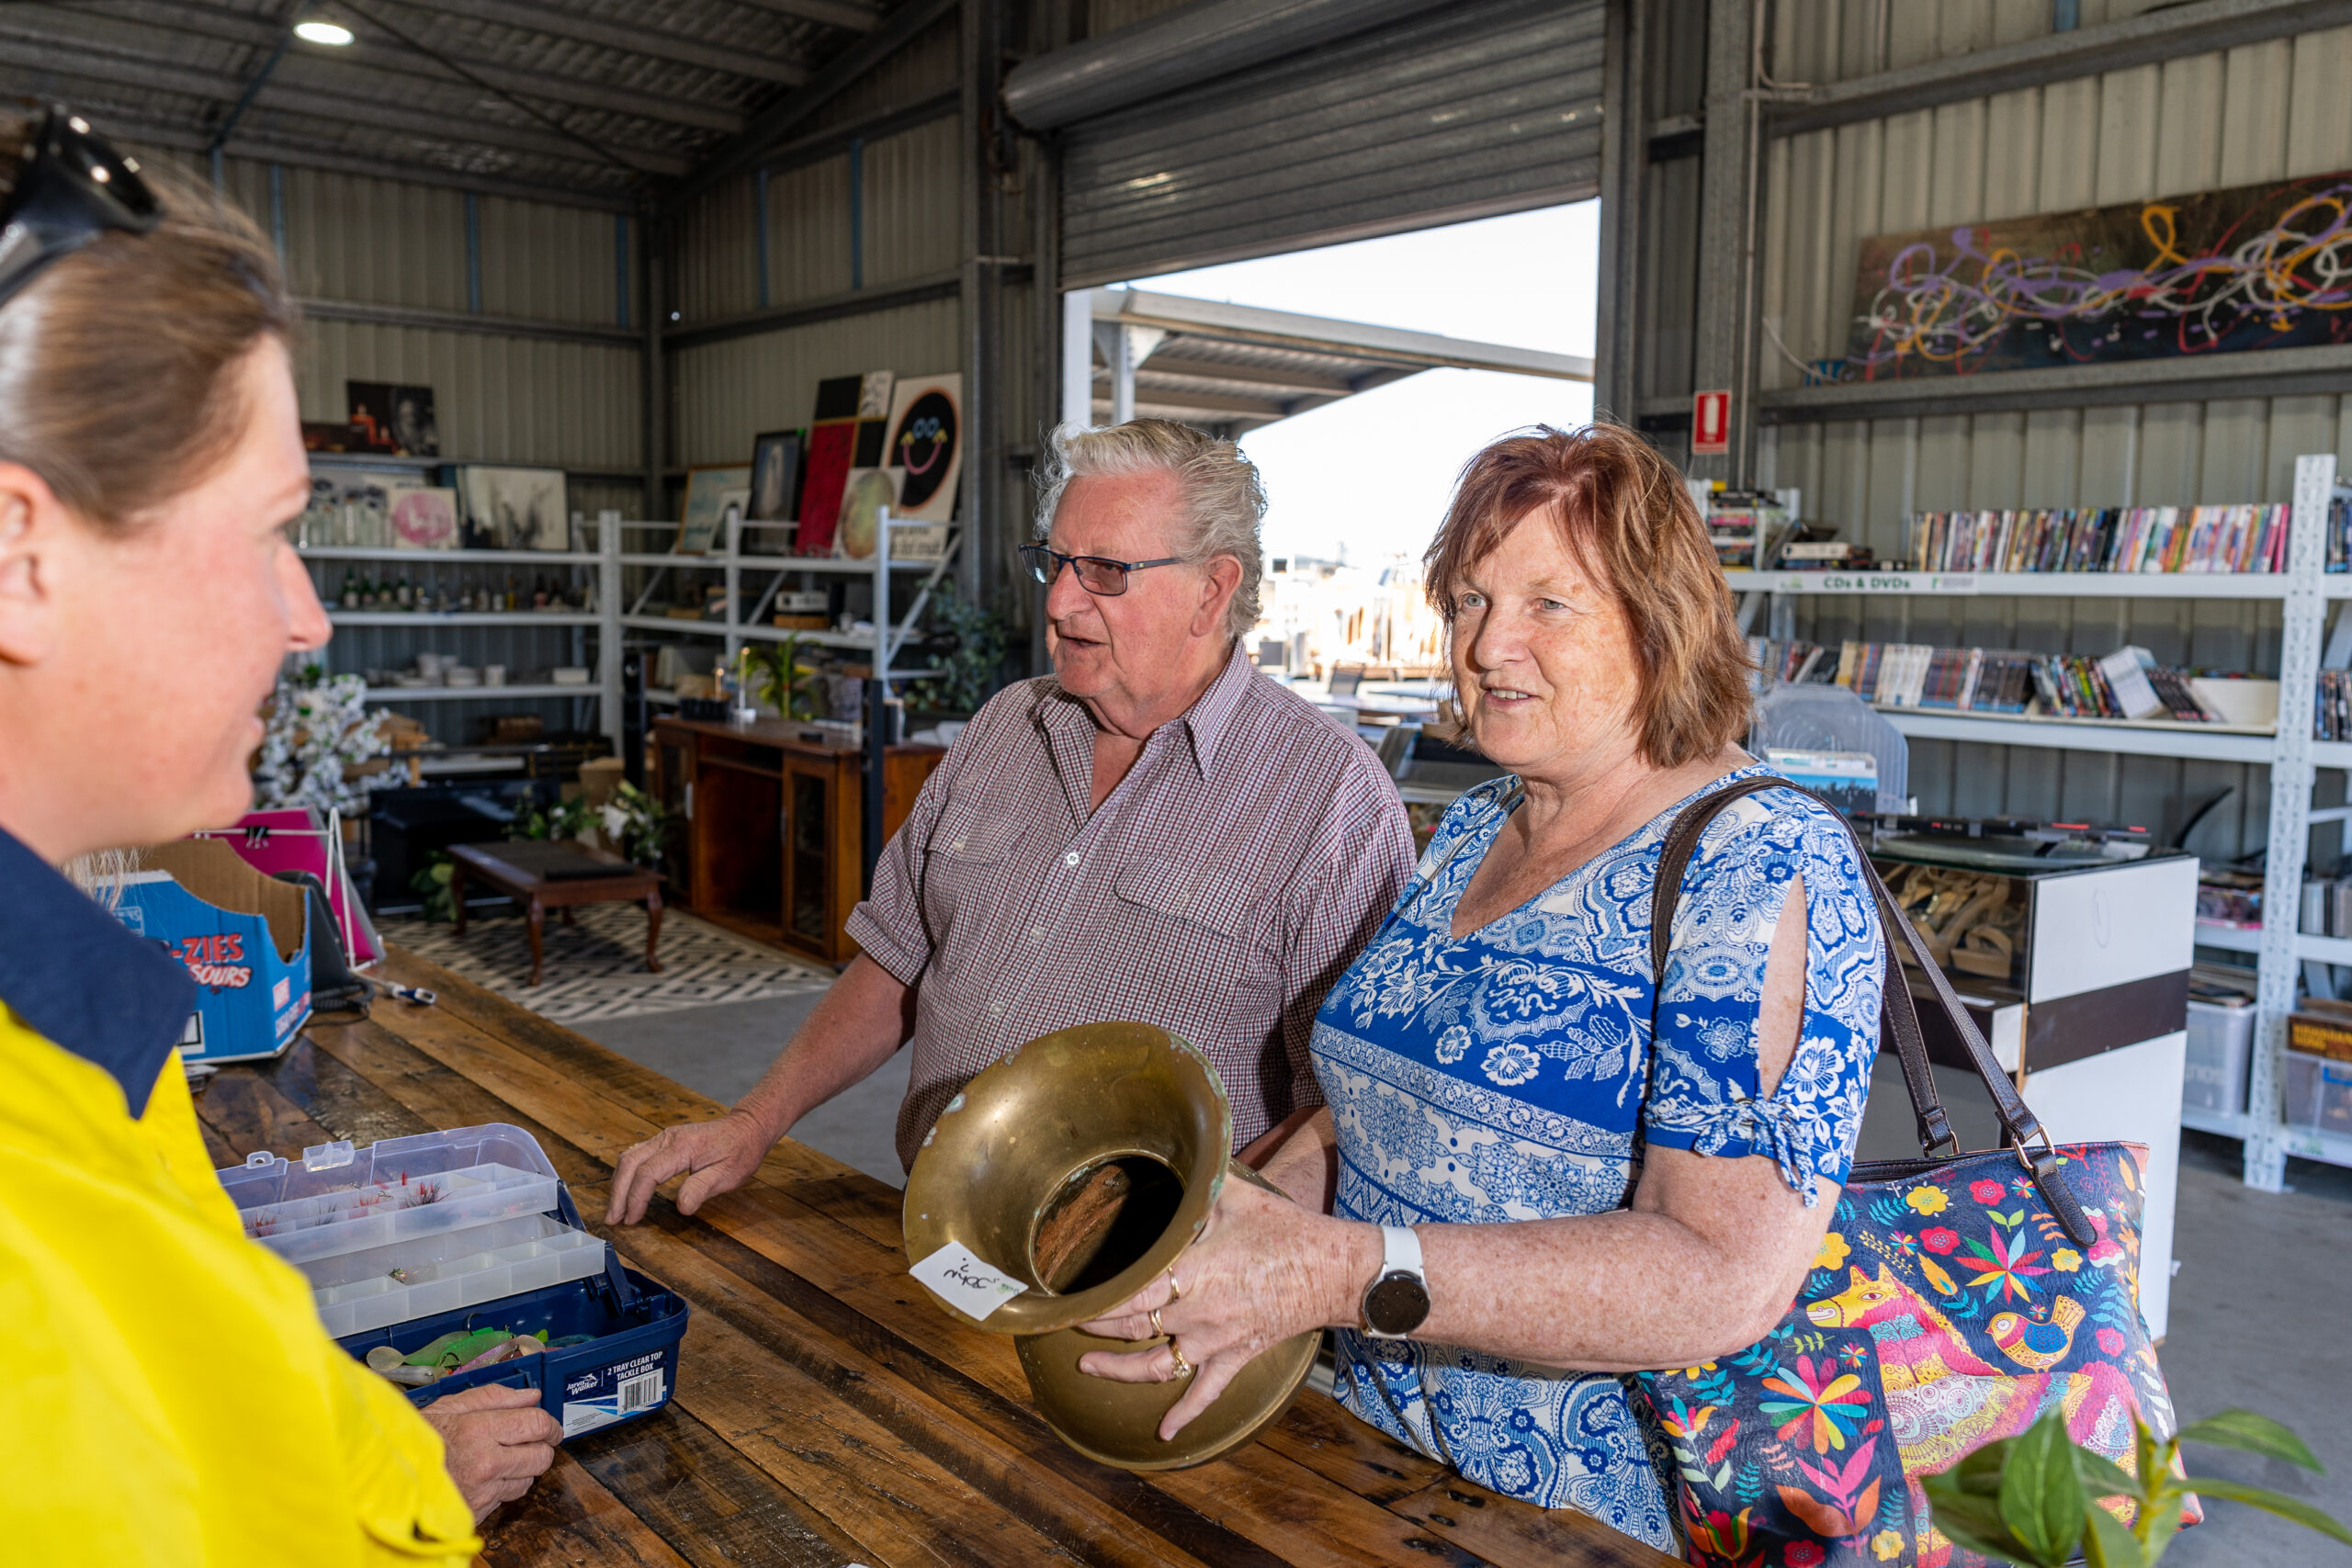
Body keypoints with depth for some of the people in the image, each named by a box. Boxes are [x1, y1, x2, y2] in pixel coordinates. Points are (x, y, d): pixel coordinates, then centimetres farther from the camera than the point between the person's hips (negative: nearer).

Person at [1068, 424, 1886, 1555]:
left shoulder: (1765, 868, -19)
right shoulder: (1472, 832, 5)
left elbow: (1730, 1278, -28)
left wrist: (1342, 1273, -34)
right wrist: (1232, 1219, -7)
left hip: (1613, 1509, -6)